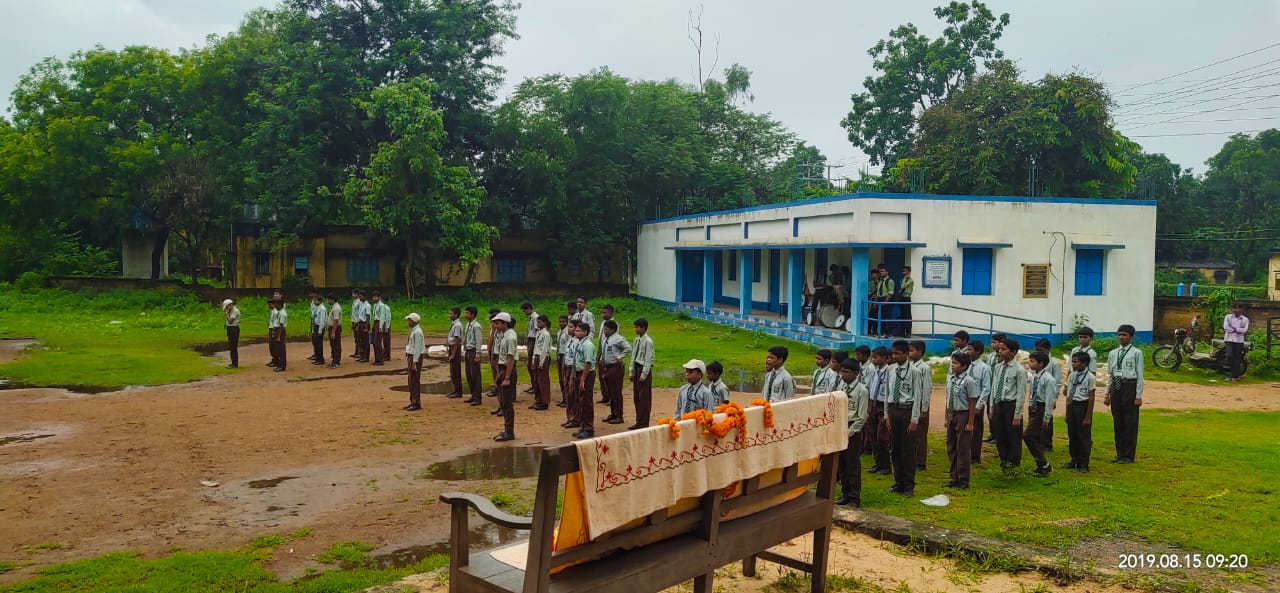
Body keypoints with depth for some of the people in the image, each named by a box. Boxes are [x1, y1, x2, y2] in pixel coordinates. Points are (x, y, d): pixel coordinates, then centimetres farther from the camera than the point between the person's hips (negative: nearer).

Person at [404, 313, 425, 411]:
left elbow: (417, 348, -20)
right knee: (411, 381, 15)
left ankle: (416, 403, 0)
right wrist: (408, 357, 17)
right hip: (411, 356, 10)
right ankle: (412, 402, 23)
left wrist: (414, 362, -21)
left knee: (414, 381, -6)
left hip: (416, 357, -10)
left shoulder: (417, 332, -17)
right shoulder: (412, 330, 12)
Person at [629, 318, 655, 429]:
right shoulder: (637, 340, 9)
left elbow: (648, 359, -16)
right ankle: (639, 422, 22)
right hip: (637, 368, 8)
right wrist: (632, 372, 13)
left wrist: (644, 375, -17)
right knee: (636, 397, 13)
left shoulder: (648, 341, -15)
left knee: (644, 397, -2)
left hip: (644, 369, -8)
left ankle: (644, 423, 6)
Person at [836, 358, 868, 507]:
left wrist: (849, 432, -13)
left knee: (853, 465, 1)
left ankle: (854, 498, 12)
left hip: (853, 429, -6)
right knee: (841, 464, 14)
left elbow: (862, 417, -11)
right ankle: (845, 494, 26)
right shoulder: (841, 387, 6)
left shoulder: (861, 390, -10)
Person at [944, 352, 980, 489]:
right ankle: (954, 478, 26)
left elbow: (972, 403, -14)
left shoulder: (969, 381, -16)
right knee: (951, 447, 14)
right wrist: (947, 417, 12)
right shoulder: (950, 378, 5)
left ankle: (963, 480, 14)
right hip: (952, 415, 7)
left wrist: (970, 423, -13)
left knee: (963, 449, 3)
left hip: (963, 415, -7)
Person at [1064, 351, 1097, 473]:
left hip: (1083, 406, -6)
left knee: (1084, 436, 3)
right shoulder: (1072, 376, 7)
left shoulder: (1090, 377, -11)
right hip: (1071, 405, 6)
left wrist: (1088, 417, -11)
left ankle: (1083, 464, 14)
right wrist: (1067, 413, 12)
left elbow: (1091, 398, -10)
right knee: (1072, 435, 12)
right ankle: (1074, 460, 25)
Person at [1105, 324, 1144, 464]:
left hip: (1130, 386, -5)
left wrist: (1139, 396, -10)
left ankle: (1129, 456, 10)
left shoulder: (1136, 353, -4)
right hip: (1116, 387, 5)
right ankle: (1120, 454, 21)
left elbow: (1140, 375, -6)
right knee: (1117, 422, 10)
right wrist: (1107, 394, 11)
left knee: (1130, 422, 0)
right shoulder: (1113, 353, 12)